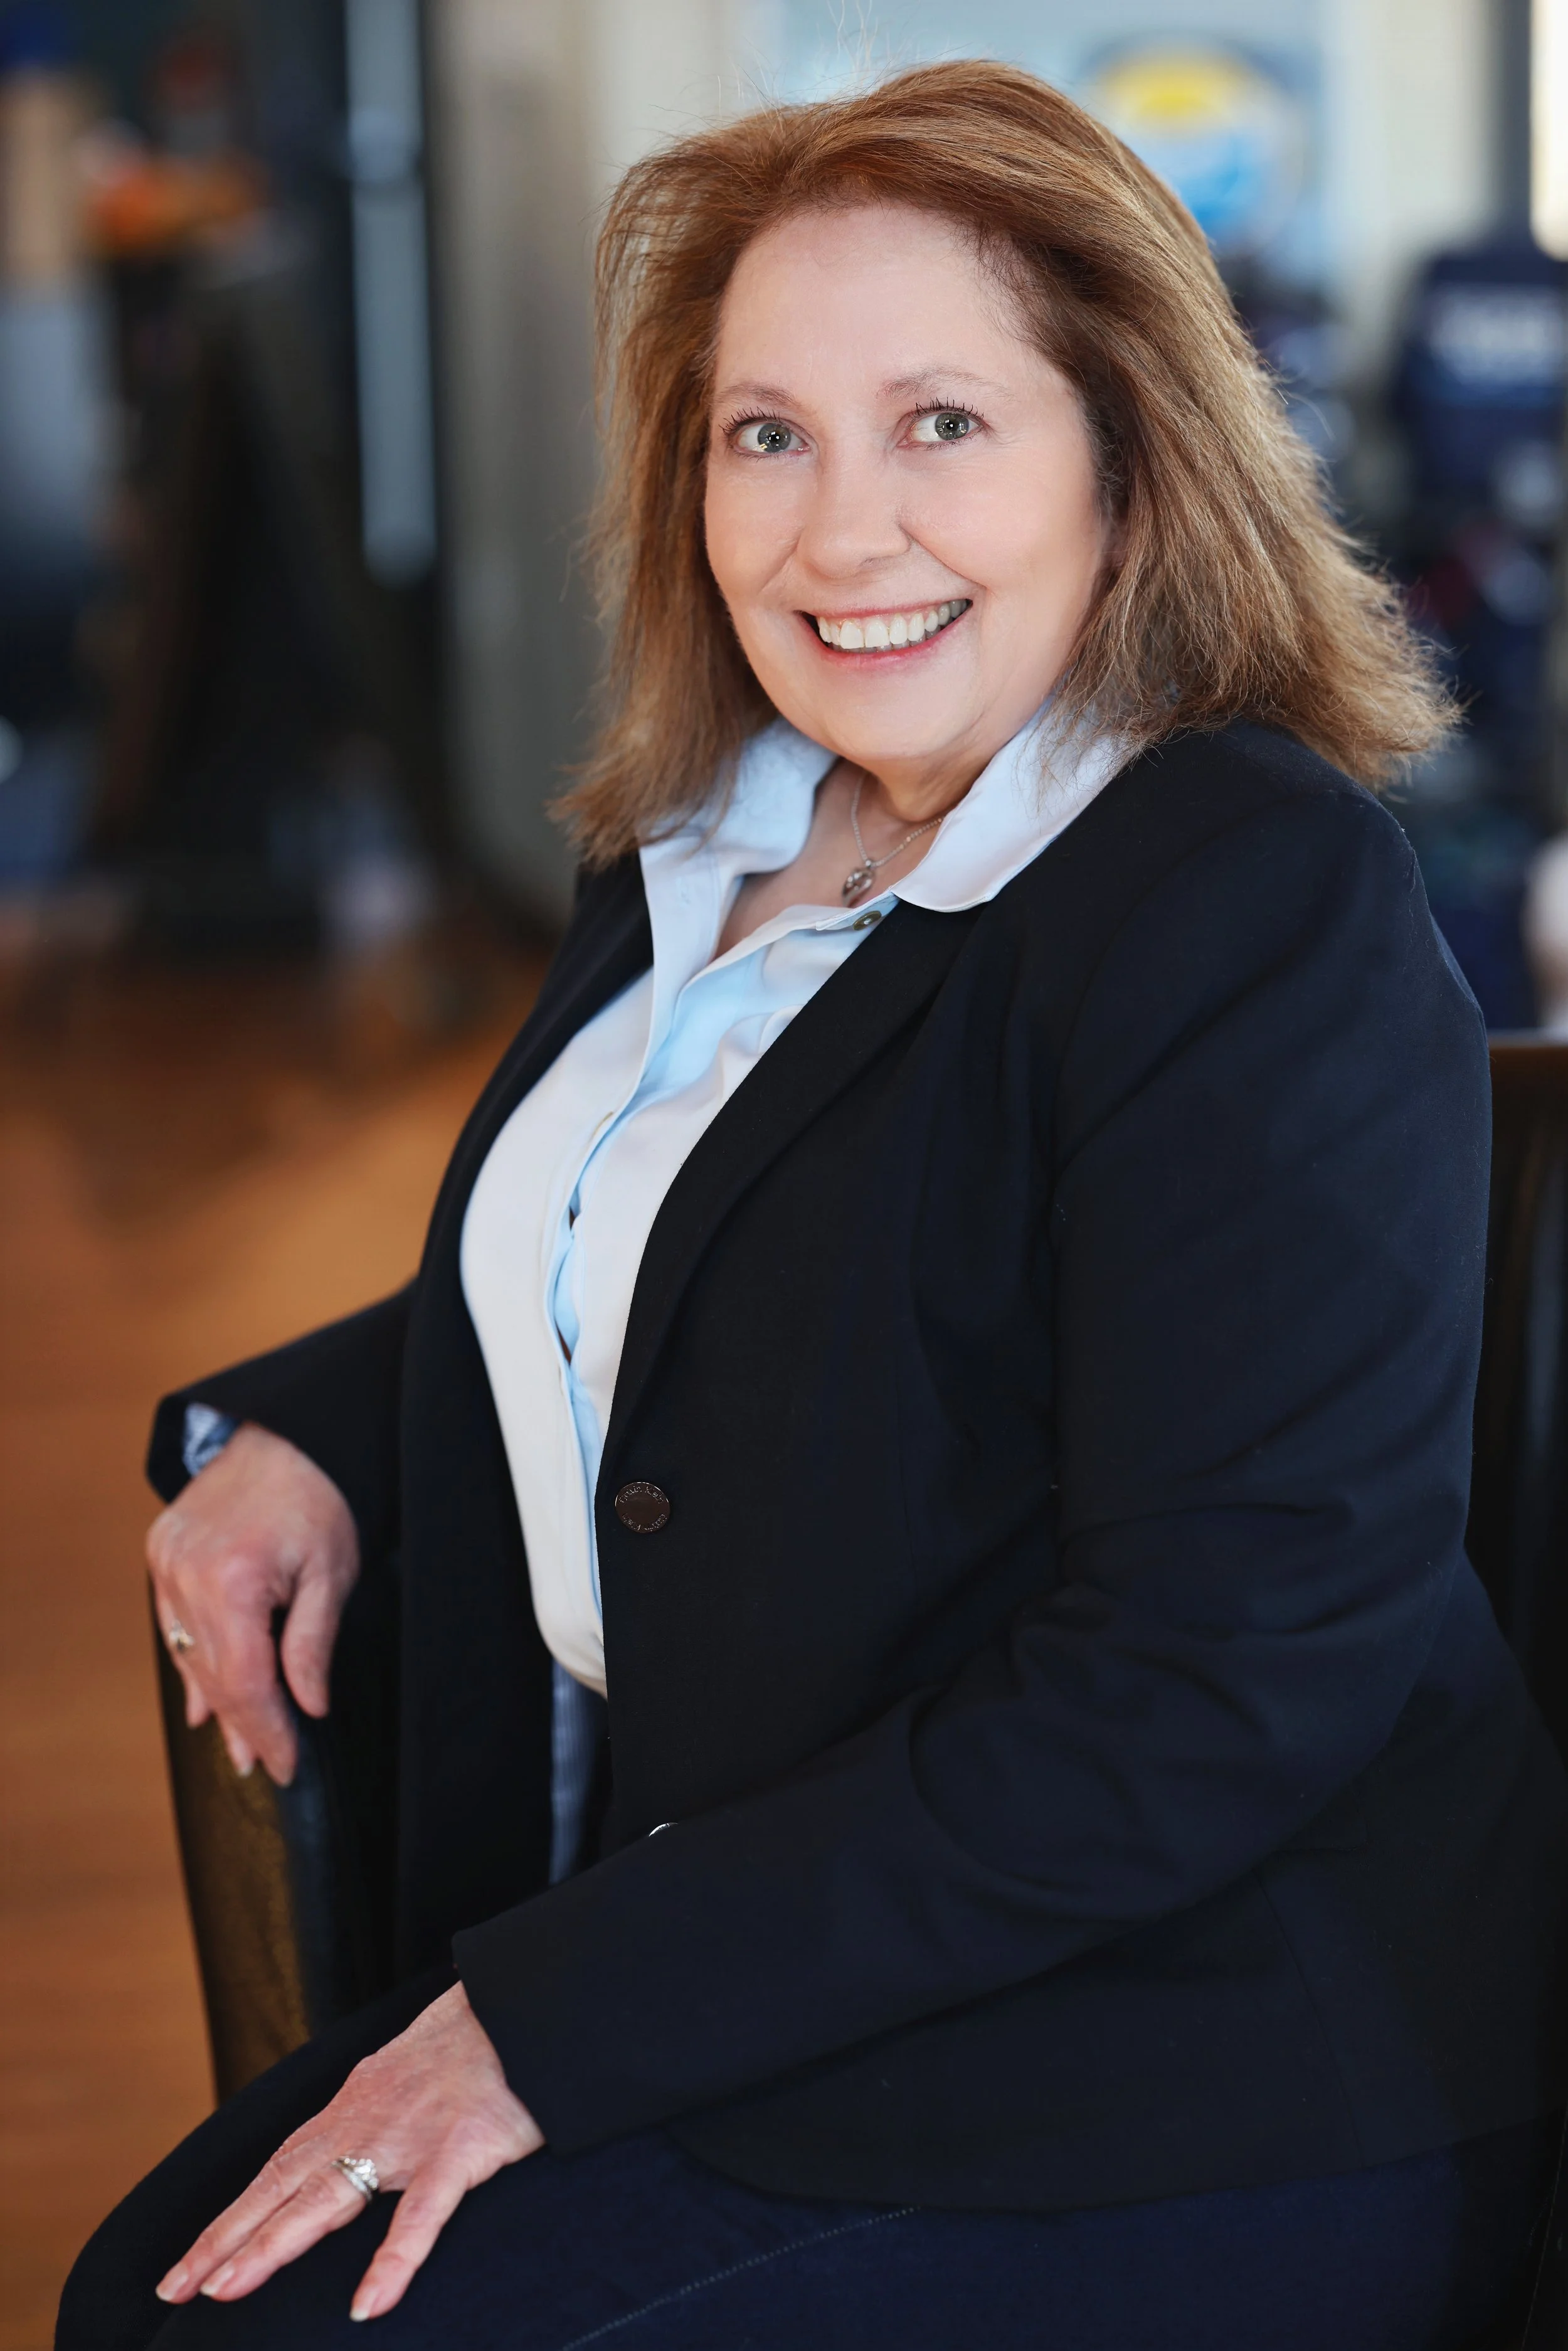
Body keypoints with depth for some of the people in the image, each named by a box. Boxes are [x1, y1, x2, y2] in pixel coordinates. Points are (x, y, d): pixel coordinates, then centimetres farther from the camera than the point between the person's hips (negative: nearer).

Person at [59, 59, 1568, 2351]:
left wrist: (559, 2021, -21)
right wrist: (304, 1433, 6)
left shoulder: (1264, 912, -19)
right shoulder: (703, 852, 8)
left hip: (1175, 2135, -8)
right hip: (687, 1949, 8)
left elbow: (1213, 1688, -25)